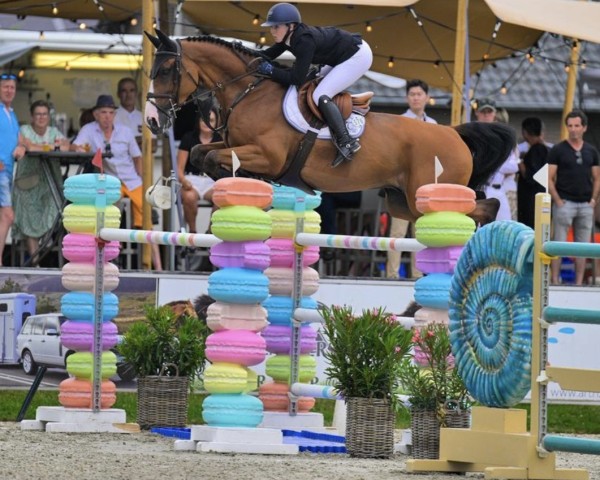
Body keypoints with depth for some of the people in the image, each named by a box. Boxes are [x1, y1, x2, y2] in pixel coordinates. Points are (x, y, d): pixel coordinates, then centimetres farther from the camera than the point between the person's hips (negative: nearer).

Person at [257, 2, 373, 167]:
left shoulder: (304, 41, -28)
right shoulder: (289, 36, -1)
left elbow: (297, 79, -29)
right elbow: (268, 55, 8)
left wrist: (271, 70, -23)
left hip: (358, 57, -10)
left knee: (320, 96, -18)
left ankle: (346, 142, -23)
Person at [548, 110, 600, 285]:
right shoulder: (557, 150, 0)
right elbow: (549, 179, -3)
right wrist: (558, 201, -12)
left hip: (585, 205, 4)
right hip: (564, 203, -4)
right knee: (559, 244, -6)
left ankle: (579, 283, 9)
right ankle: (555, 281, -5)